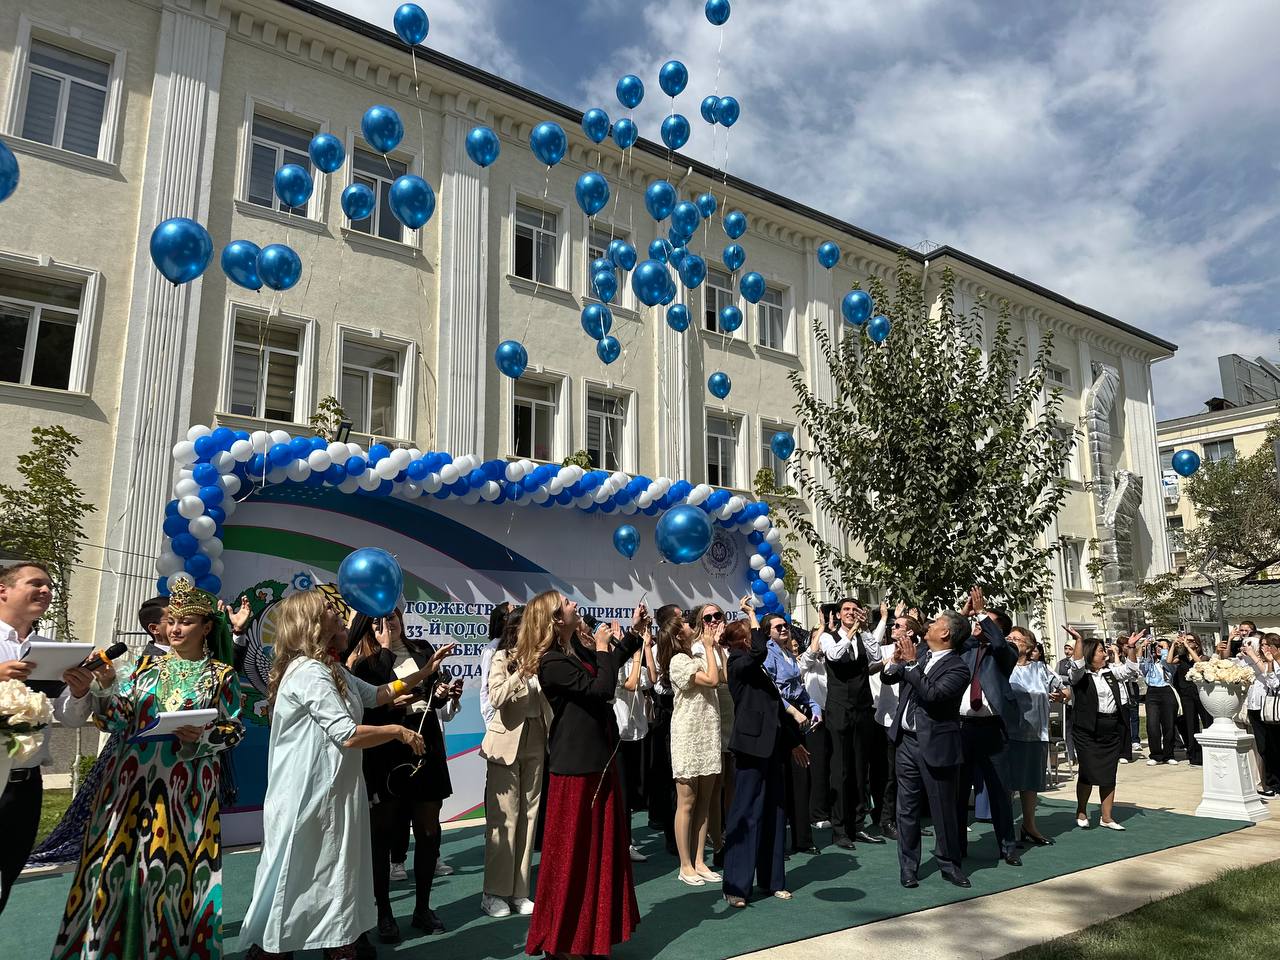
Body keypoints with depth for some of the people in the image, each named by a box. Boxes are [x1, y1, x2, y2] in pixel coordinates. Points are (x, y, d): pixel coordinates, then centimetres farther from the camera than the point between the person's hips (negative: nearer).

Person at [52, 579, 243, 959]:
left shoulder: (222, 674, 1)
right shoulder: (147, 664, 9)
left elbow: (235, 729, 1)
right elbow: (117, 720, 4)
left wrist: (203, 735, -17)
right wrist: (106, 685, -13)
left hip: (186, 788, -3)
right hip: (131, 779, 3)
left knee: (174, 864, 1)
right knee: (117, 861, 6)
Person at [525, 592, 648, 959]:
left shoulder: (577, 649, 7)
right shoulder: (552, 662, -20)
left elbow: (610, 665, 24)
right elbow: (602, 688, -26)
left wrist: (634, 633, 15)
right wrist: (602, 649, -13)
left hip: (597, 761, 9)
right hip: (576, 767, -9)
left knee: (598, 848, 16)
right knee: (572, 853, 2)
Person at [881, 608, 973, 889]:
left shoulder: (957, 669, -13)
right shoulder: (920, 651, 7)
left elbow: (932, 694, -27)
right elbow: (887, 677, 13)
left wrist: (911, 663, -22)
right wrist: (895, 661, -7)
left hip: (936, 746, -5)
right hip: (907, 741, 6)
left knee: (945, 810, 9)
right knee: (907, 808, 10)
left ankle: (949, 864, 27)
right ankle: (908, 866, 21)